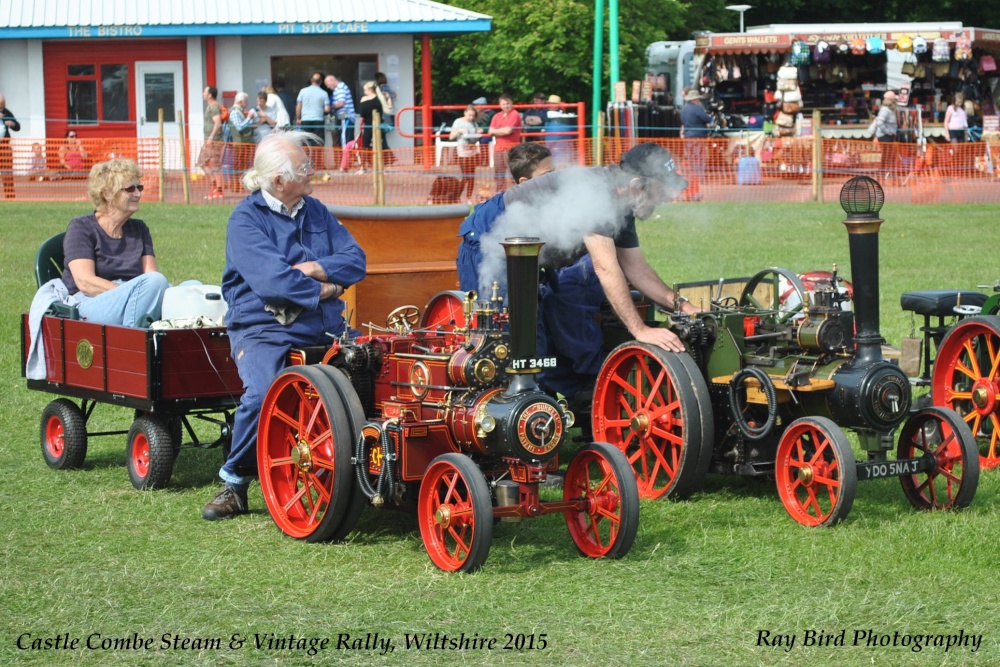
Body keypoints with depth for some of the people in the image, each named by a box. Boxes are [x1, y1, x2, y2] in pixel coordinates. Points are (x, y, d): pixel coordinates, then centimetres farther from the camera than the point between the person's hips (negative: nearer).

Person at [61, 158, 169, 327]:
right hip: (89, 304, -5)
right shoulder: (81, 228, 3)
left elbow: (152, 273, 8)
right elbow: (85, 282, -10)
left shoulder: (139, 229, 22)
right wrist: (132, 293, -20)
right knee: (154, 282, -34)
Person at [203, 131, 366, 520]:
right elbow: (270, 279, -17)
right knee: (262, 396, -32)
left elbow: (355, 261, 7)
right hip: (265, 328, -5)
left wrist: (310, 269, -9)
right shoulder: (246, 219, -3)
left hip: (324, 327, 5)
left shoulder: (316, 212, 17)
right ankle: (235, 483, -9)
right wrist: (323, 289, -8)